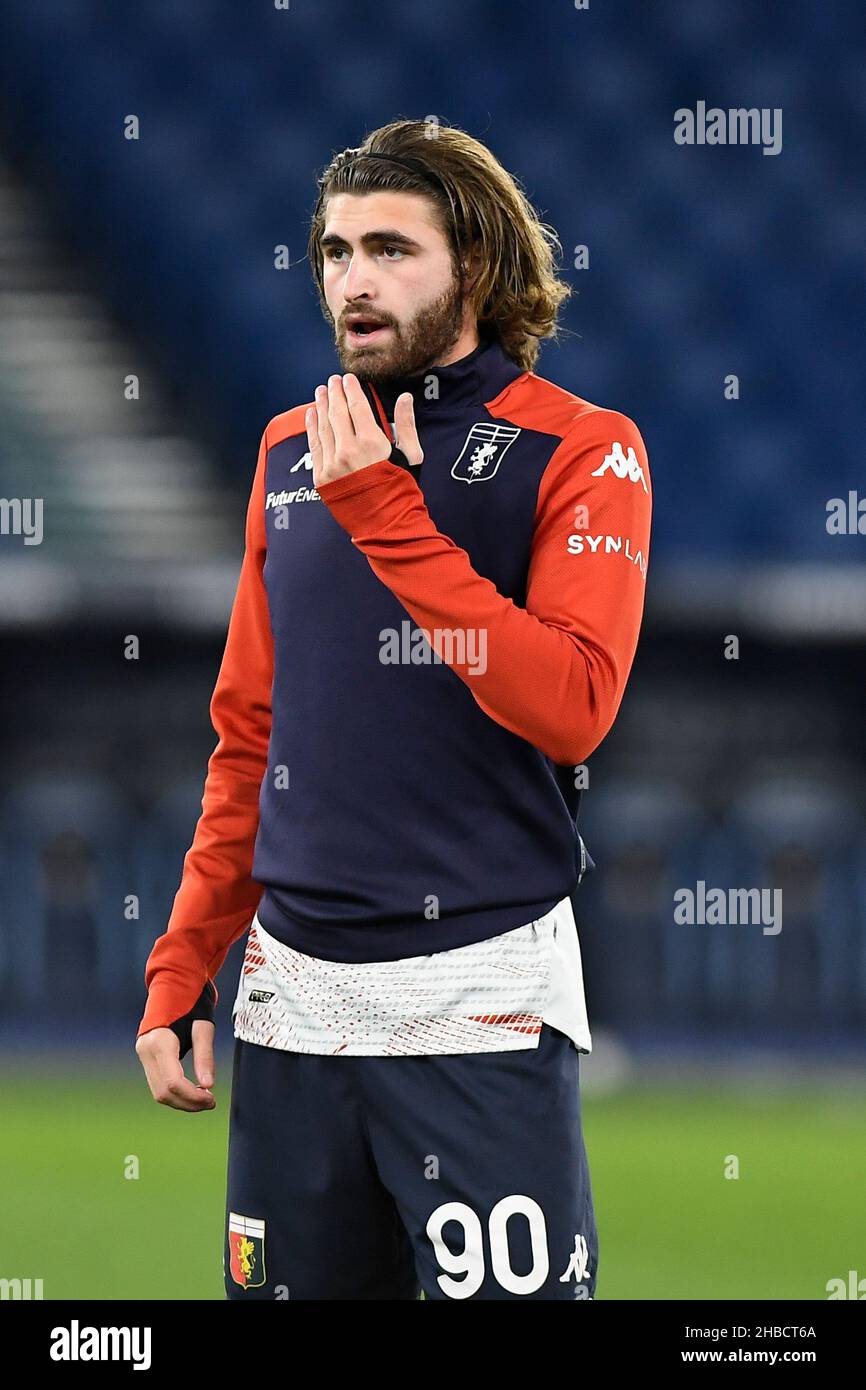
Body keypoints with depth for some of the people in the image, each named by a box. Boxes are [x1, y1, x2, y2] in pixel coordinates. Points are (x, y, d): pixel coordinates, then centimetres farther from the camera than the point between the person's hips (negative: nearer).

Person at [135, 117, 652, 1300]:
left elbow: (571, 705, -18)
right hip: (292, 986, 5)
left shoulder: (580, 450, -4)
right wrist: (183, 969, 11)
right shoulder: (293, 451, 12)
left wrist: (386, 515, -19)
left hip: (479, 985, -5)